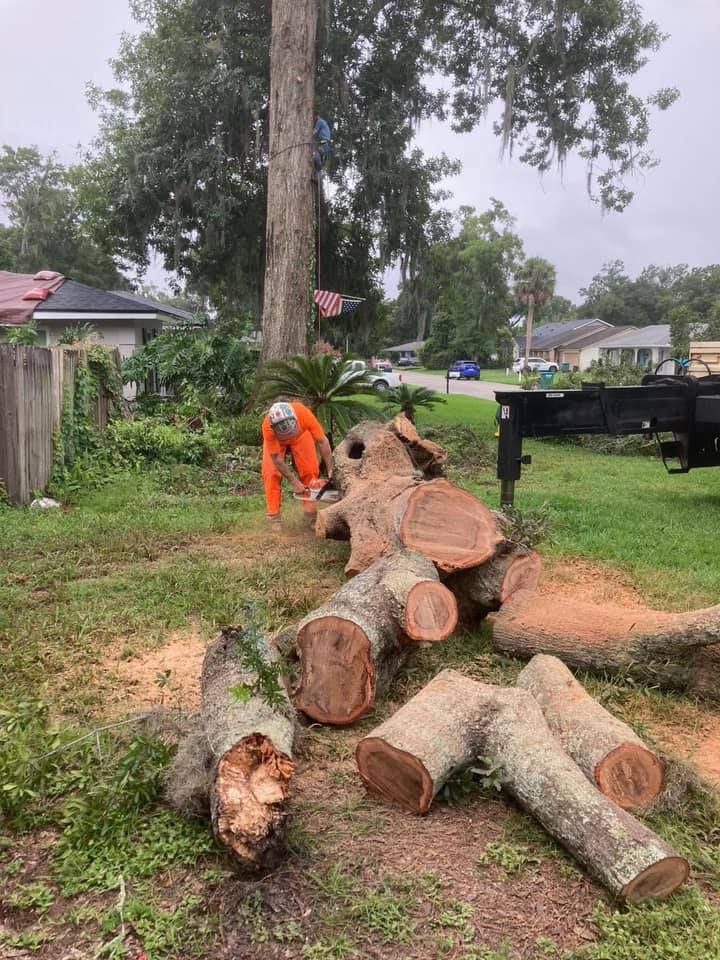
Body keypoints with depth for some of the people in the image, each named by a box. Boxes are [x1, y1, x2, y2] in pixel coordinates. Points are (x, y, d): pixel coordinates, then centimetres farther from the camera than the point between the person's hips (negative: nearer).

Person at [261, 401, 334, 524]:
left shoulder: (303, 413, -43)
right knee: (271, 473, -13)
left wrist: (331, 472, -30)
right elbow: (276, 458, -31)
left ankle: (311, 515, 5)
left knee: (309, 471, -5)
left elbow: (322, 441, -31)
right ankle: (274, 518, -7)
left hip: (301, 434, 1)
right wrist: (294, 482, -29)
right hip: (275, 439, -1)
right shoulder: (267, 427, -43)